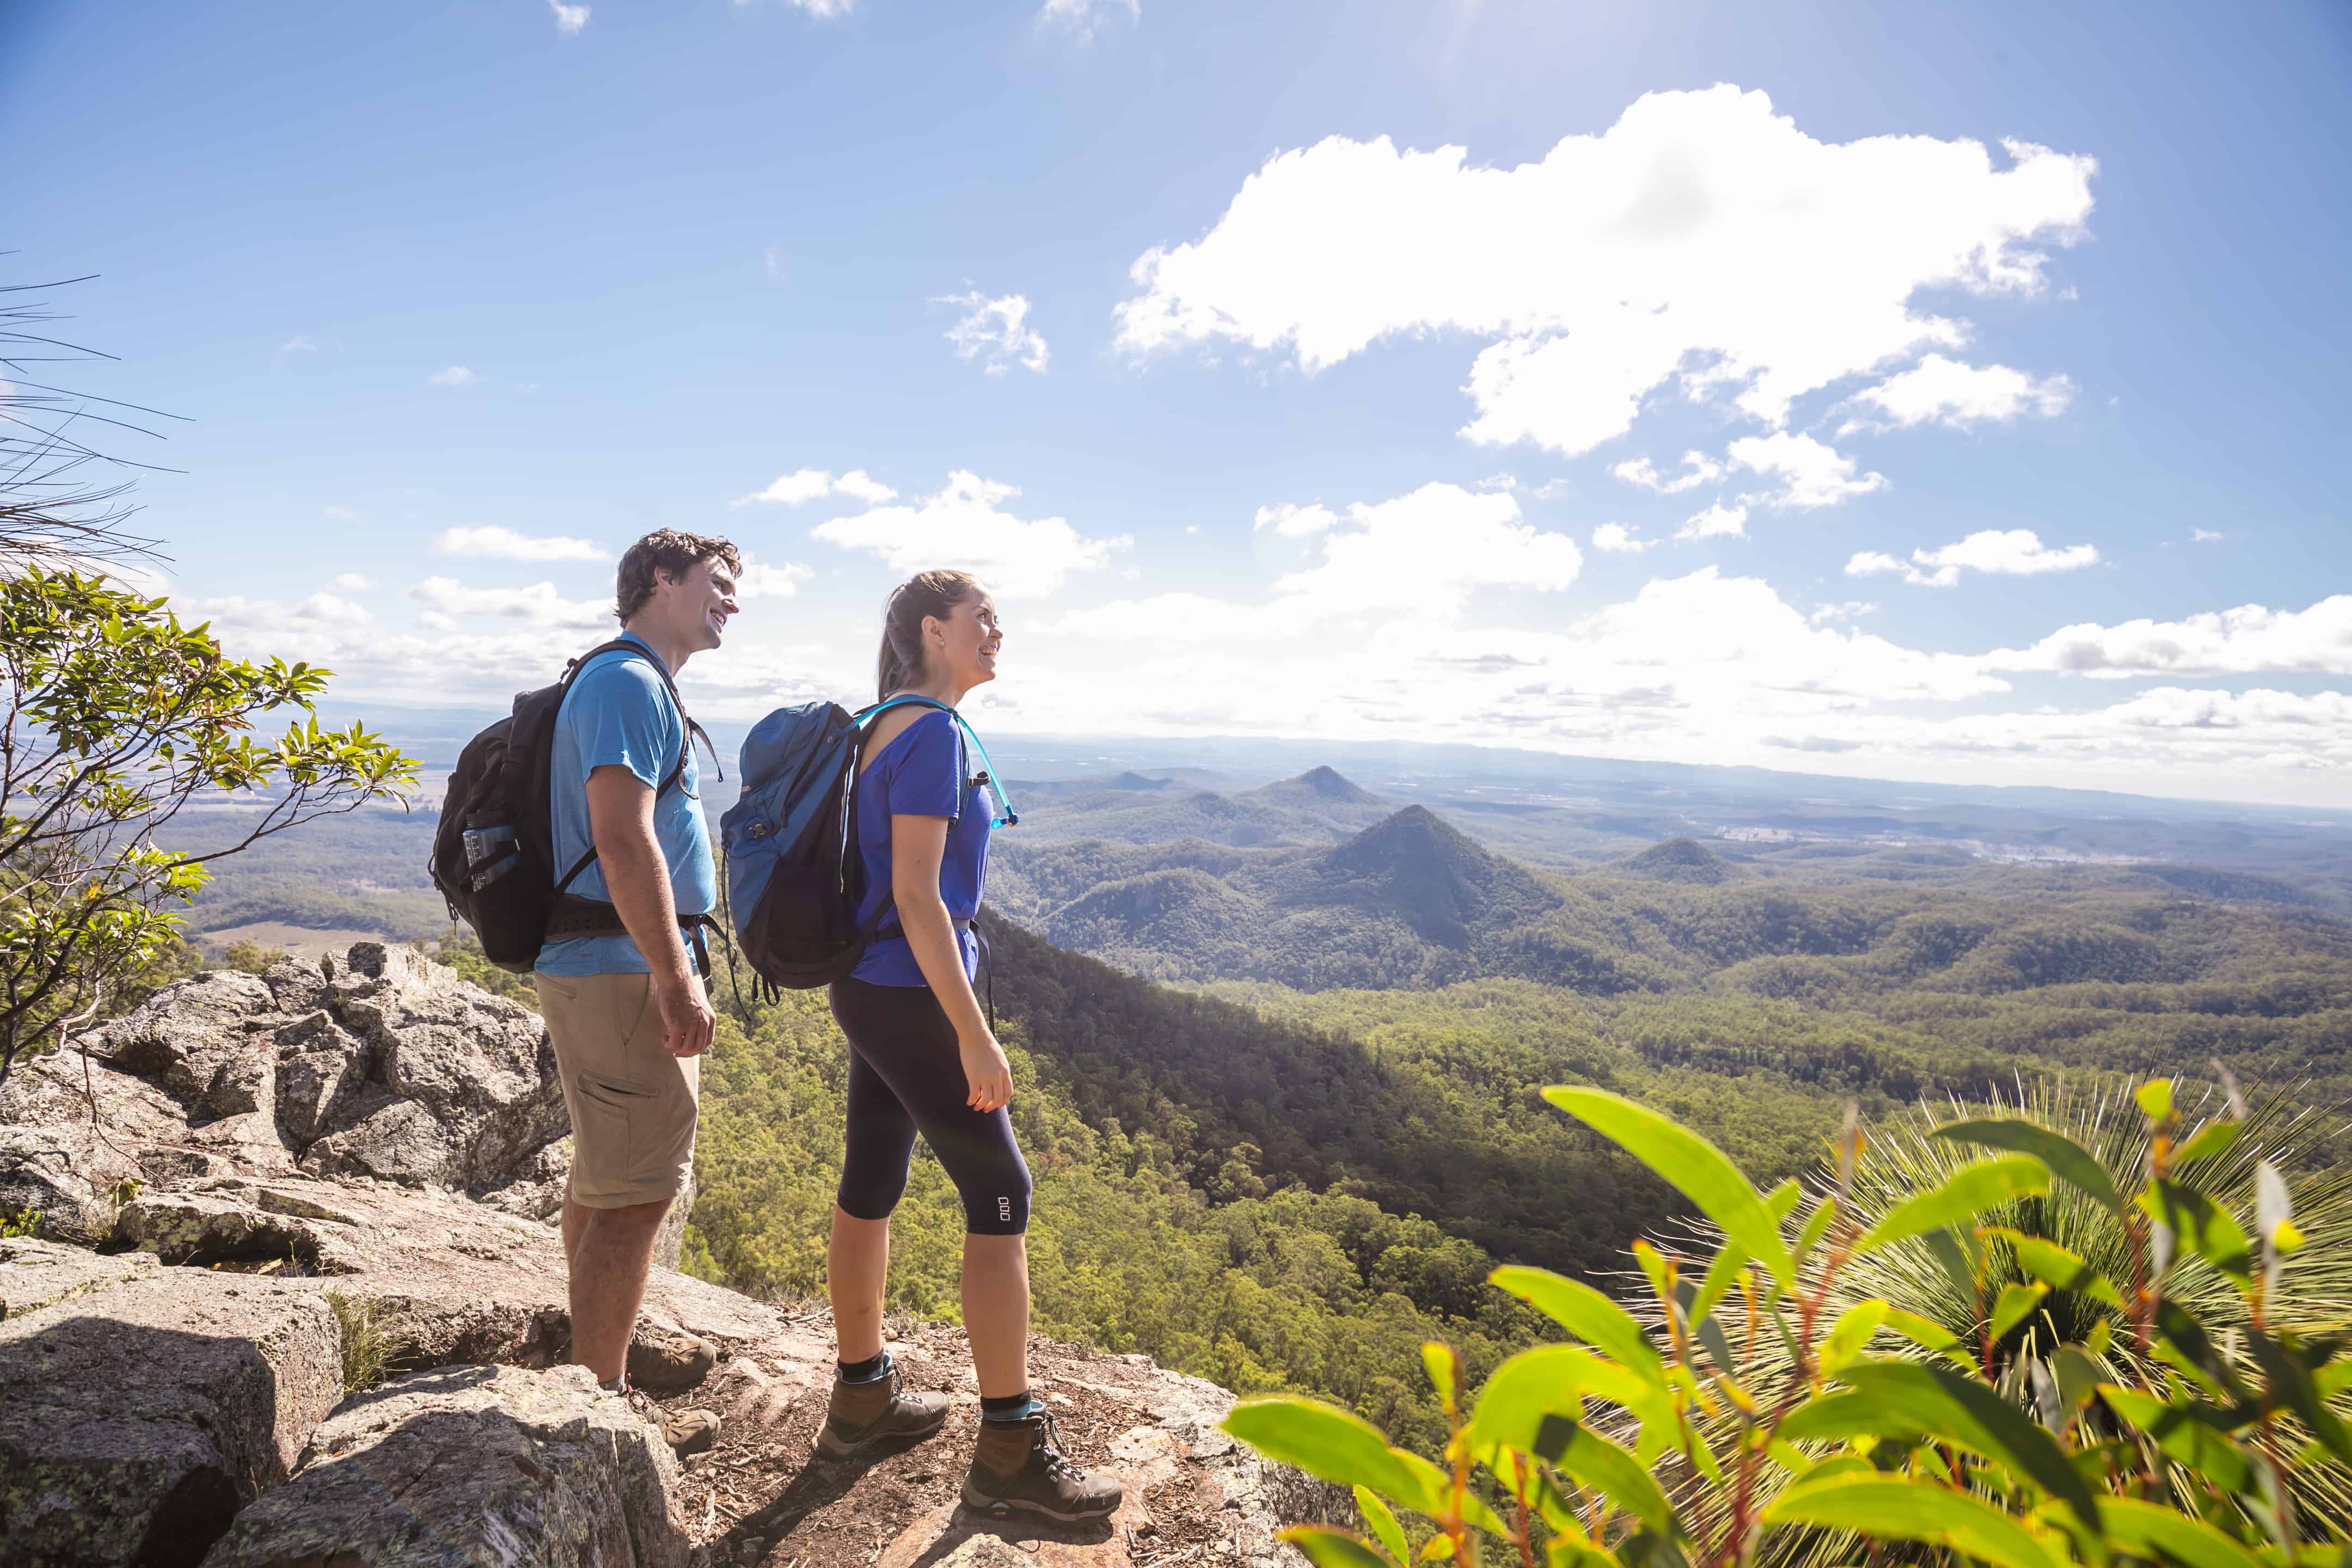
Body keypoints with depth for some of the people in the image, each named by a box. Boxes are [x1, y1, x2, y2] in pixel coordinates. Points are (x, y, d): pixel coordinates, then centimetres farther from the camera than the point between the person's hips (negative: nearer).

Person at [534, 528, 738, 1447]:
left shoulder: (634, 683, 19)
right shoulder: (628, 683, -14)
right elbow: (623, 841, -24)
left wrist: (668, 971, 24)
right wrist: (676, 981, -24)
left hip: (600, 968, 11)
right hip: (623, 970, -11)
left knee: (605, 1175, 19)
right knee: (637, 1191, -4)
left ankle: (604, 1349, 34)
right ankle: (603, 1400, 8)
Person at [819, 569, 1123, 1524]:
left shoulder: (887, 726, 13)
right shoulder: (933, 734, -17)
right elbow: (916, 895, -22)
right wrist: (975, 1035, -20)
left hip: (869, 992, 10)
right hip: (911, 999, -10)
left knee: (870, 1190, 17)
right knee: (1001, 1196, -2)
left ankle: (862, 1398, 33)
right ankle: (1010, 1451, 8)